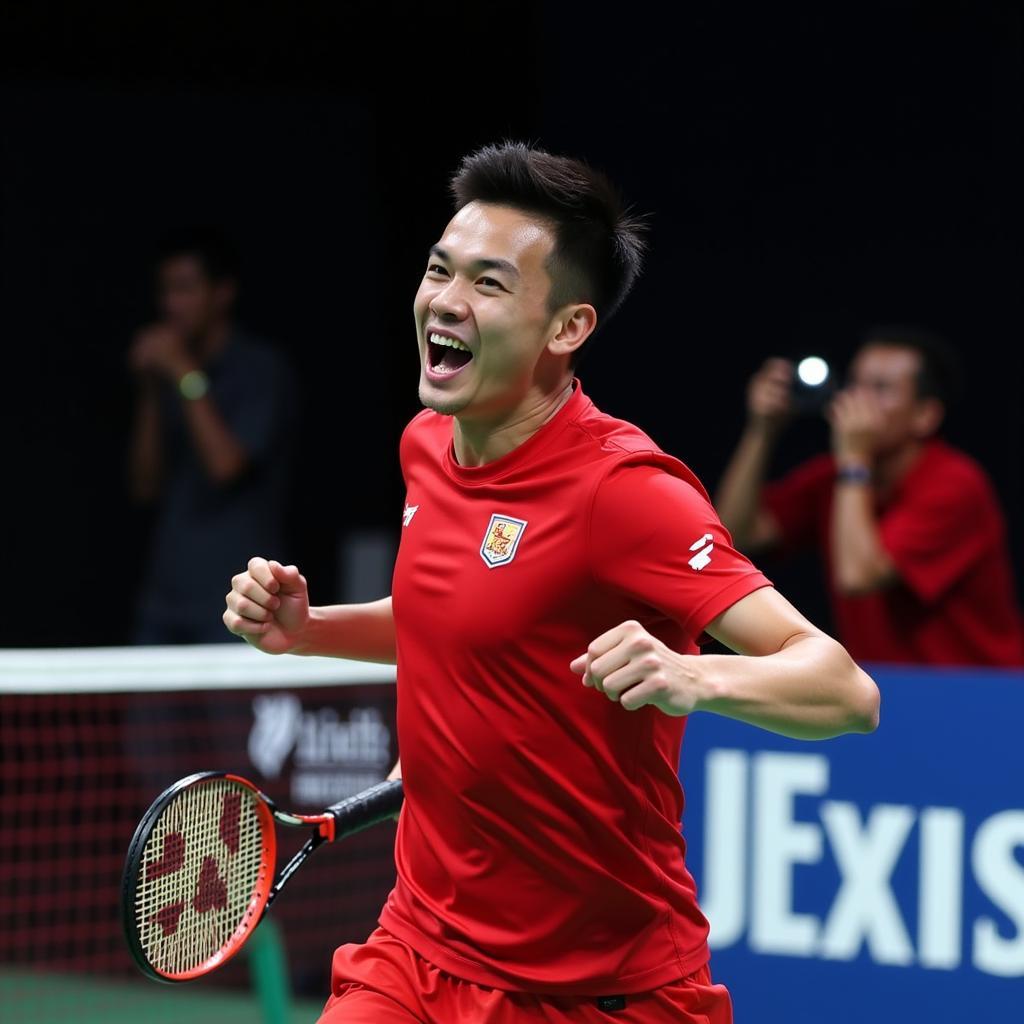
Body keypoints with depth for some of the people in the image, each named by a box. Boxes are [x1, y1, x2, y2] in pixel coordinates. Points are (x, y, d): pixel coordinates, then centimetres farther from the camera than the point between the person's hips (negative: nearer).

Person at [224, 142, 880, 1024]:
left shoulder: (624, 489, -20)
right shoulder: (429, 446, 3)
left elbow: (847, 694, -27)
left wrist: (690, 677, -45)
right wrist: (306, 629, 7)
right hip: (419, 952, 6)